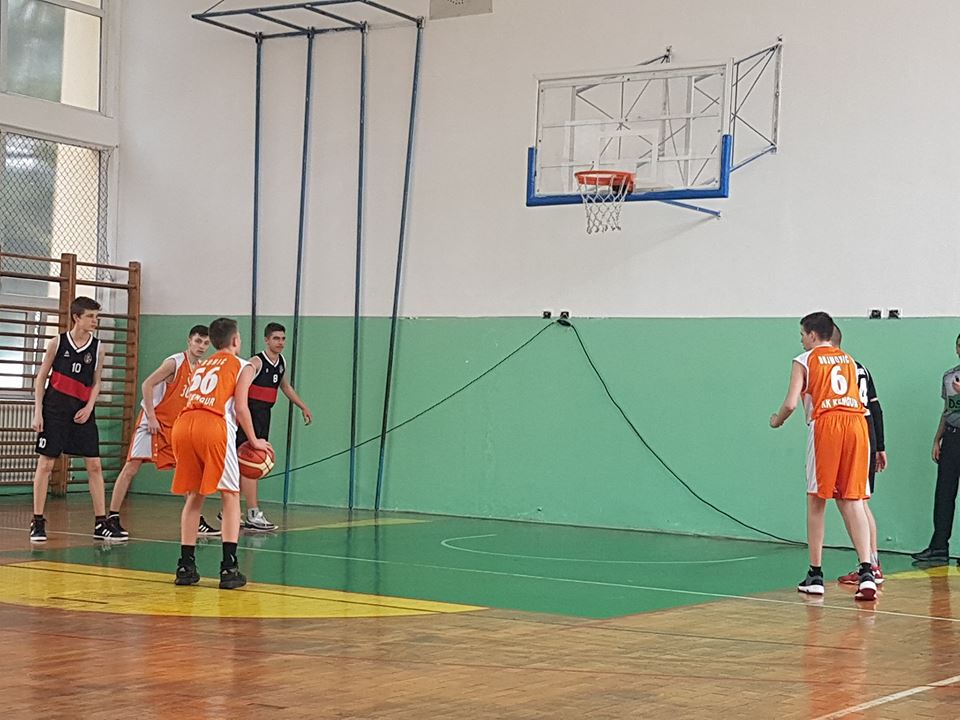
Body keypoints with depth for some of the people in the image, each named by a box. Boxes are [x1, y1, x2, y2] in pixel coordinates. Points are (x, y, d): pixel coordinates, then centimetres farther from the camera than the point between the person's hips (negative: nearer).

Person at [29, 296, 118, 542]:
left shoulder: (97, 348, 2)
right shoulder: (58, 342, -4)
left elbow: (96, 383, 9)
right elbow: (41, 378, 0)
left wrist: (89, 407, -6)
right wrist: (37, 412, -6)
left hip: (82, 411, 3)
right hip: (55, 409, -3)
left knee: (94, 465, 1)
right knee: (45, 463, -2)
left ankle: (100, 523, 7)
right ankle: (37, 522, 6)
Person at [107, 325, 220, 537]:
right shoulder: (174, 362, -15)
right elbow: (147, 384, -19)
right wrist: (151, 417, -21)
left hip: (175, 426, 8)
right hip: (153, 422, -8)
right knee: (131, 467, -10)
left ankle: (196, 520, 16)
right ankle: (112, 517, -8)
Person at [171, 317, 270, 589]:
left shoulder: (200, 366, 30)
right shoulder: (242, 367, 13)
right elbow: (240, 407, 1)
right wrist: (254, 442, 12)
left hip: (183, 424, 5)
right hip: (213, 427, -5)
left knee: (194, 496, 16)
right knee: (230, 497, 4)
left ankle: (186, 566, 13)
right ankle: (229, 568, -5)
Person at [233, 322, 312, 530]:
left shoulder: (281, 362, 11)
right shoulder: (256, 362, -15)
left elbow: (285, 386, 29)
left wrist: (303, 407, 32)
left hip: (264, 415, 9)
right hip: (249, 414, -8)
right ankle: (253, 515, -15)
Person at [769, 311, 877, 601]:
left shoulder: (804, 361, 8)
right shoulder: (848, 360, 24)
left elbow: (791, 403, -1)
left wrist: (777, 420, 18)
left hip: (826, 424, -4)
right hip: (857, 423, 4)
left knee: (816, 501, 8)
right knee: (852, 501, 3)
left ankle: (815, 574, 12)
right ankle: (866, 570, -14)